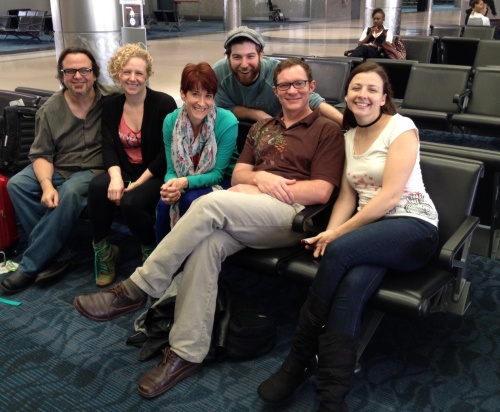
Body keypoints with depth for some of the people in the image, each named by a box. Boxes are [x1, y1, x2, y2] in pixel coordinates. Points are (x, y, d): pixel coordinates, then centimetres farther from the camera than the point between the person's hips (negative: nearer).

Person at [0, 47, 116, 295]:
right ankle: (56, 256, -19)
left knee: (70, 193, -34)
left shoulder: (112, 100, -7)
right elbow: (41, 154, 0)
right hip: (57, 169, 4)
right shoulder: (50, 110, 1)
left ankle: (30, 266, -22)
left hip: (94, 170, -4)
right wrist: (47, 185, -20)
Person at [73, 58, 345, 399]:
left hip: (294, 216, -5)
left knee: (210, 204, -30)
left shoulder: (327, 131, 7)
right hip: (245, 217, 5)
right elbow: (238, 173, 17)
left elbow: (322, 191, -5)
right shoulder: (262, 128, 25)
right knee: (206, 243, -28)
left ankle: (137, 289, -20)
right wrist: (259, 178, -7)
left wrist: (266, 189, -10)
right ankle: (187, 353, -22)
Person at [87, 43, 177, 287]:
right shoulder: (111, 106, 6)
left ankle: (151, 251, -1)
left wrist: (138, 183, -18)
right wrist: (115, 177, -24)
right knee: (97, 186, -28)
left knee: (131, 202, -32)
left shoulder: (164, 103, -9)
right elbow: (109, 147, -3)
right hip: (125, 171, 4)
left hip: (156, 175, -4)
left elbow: (167, 152, -14)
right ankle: (102, 249, -7)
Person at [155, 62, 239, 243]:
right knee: (165, 203, -26)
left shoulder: (228, 123, -22)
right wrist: (172, 185, -30)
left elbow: (218, 173, -18)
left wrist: (185, 183, -34)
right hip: (183, 182, 3)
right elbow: (172, 169, -6)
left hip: (221, 183, -3)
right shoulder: (170, 121, -10)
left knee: (190, 200, -31)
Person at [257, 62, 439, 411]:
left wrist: (339, 234, -16)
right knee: (352, 284, -30)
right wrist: (331, 232, -9)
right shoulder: (348, 136, 15)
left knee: (341, 251, -32)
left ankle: (300, 359, -19)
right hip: (371, 230, 5)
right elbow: (348, 195, 11)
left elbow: (390, 196, -14)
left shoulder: (401, 128, -5)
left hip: (413, 227, -5)